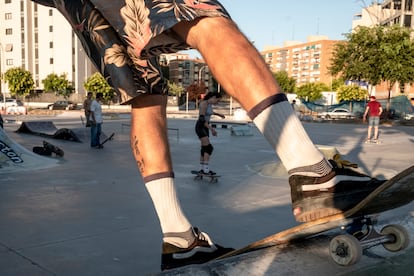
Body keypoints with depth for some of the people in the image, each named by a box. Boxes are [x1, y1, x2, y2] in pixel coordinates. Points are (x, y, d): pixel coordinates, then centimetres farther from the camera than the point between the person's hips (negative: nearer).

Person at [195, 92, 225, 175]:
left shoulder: (210, 104, 9)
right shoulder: (203, 103, -21)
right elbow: (201, 119, -27)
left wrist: (218, 114, 43)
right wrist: (211, 129, -28)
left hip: (205, 127, 10)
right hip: (200, 127, -10)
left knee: (204, 148, 9)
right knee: (209, 148, -17)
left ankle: (201, 169, 16)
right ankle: (206, 169, -17)